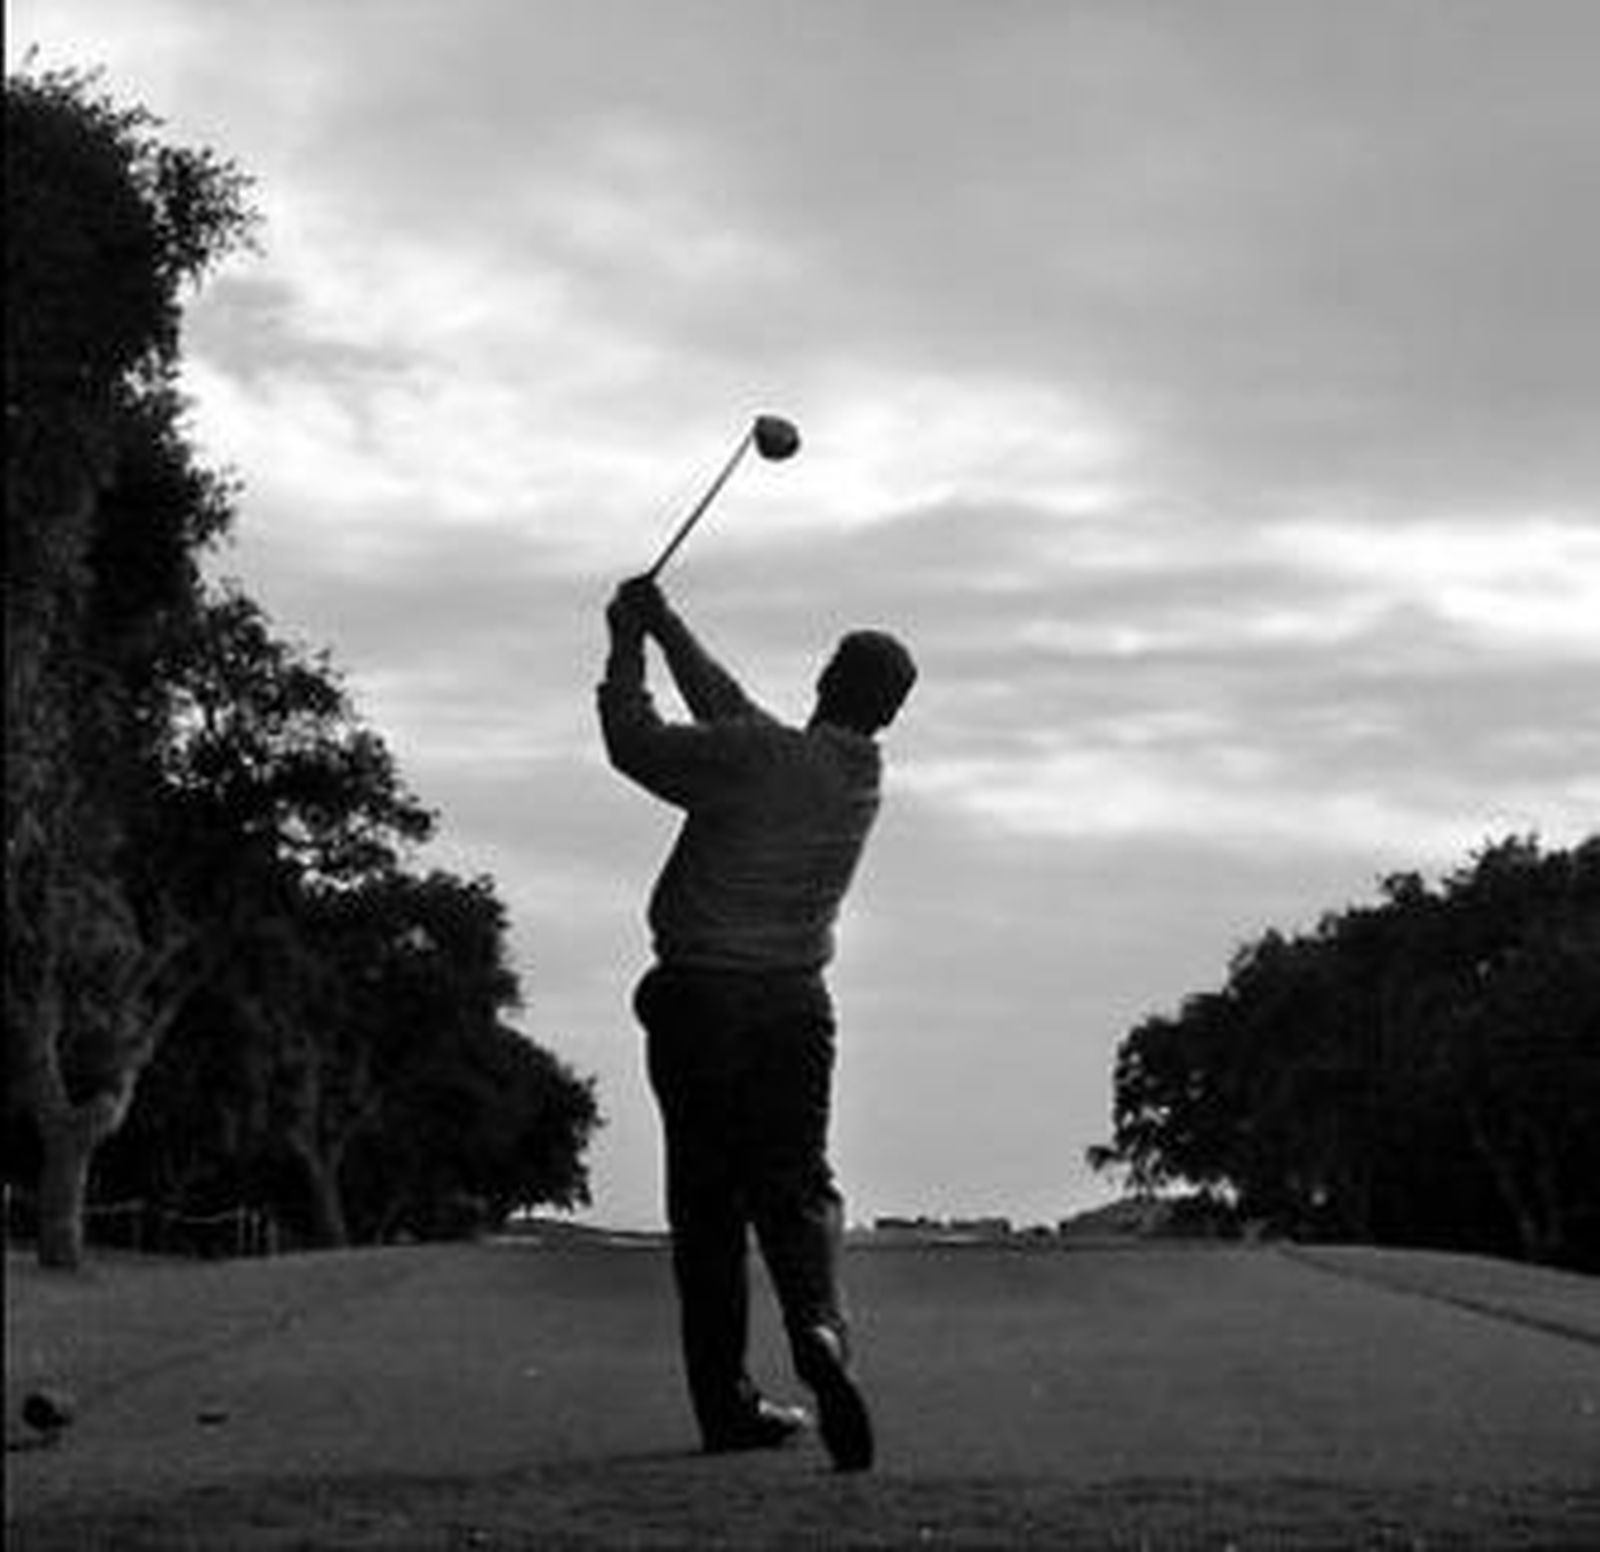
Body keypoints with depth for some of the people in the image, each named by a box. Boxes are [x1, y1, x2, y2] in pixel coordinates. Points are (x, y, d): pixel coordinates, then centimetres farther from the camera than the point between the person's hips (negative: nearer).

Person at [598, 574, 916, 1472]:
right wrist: (667, 627, 18)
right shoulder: (863, 776, 4)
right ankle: (820, 1329, -25)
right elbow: (732, 711, 14)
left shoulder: (751, 760, -15)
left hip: (695, 1002, -3)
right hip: (795, 1004, 3)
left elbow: (634, 742, -2)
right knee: (797, 1186, 4)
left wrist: (627, 647, 11)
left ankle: (728, 1401, 5)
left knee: (708, 1203, 4)